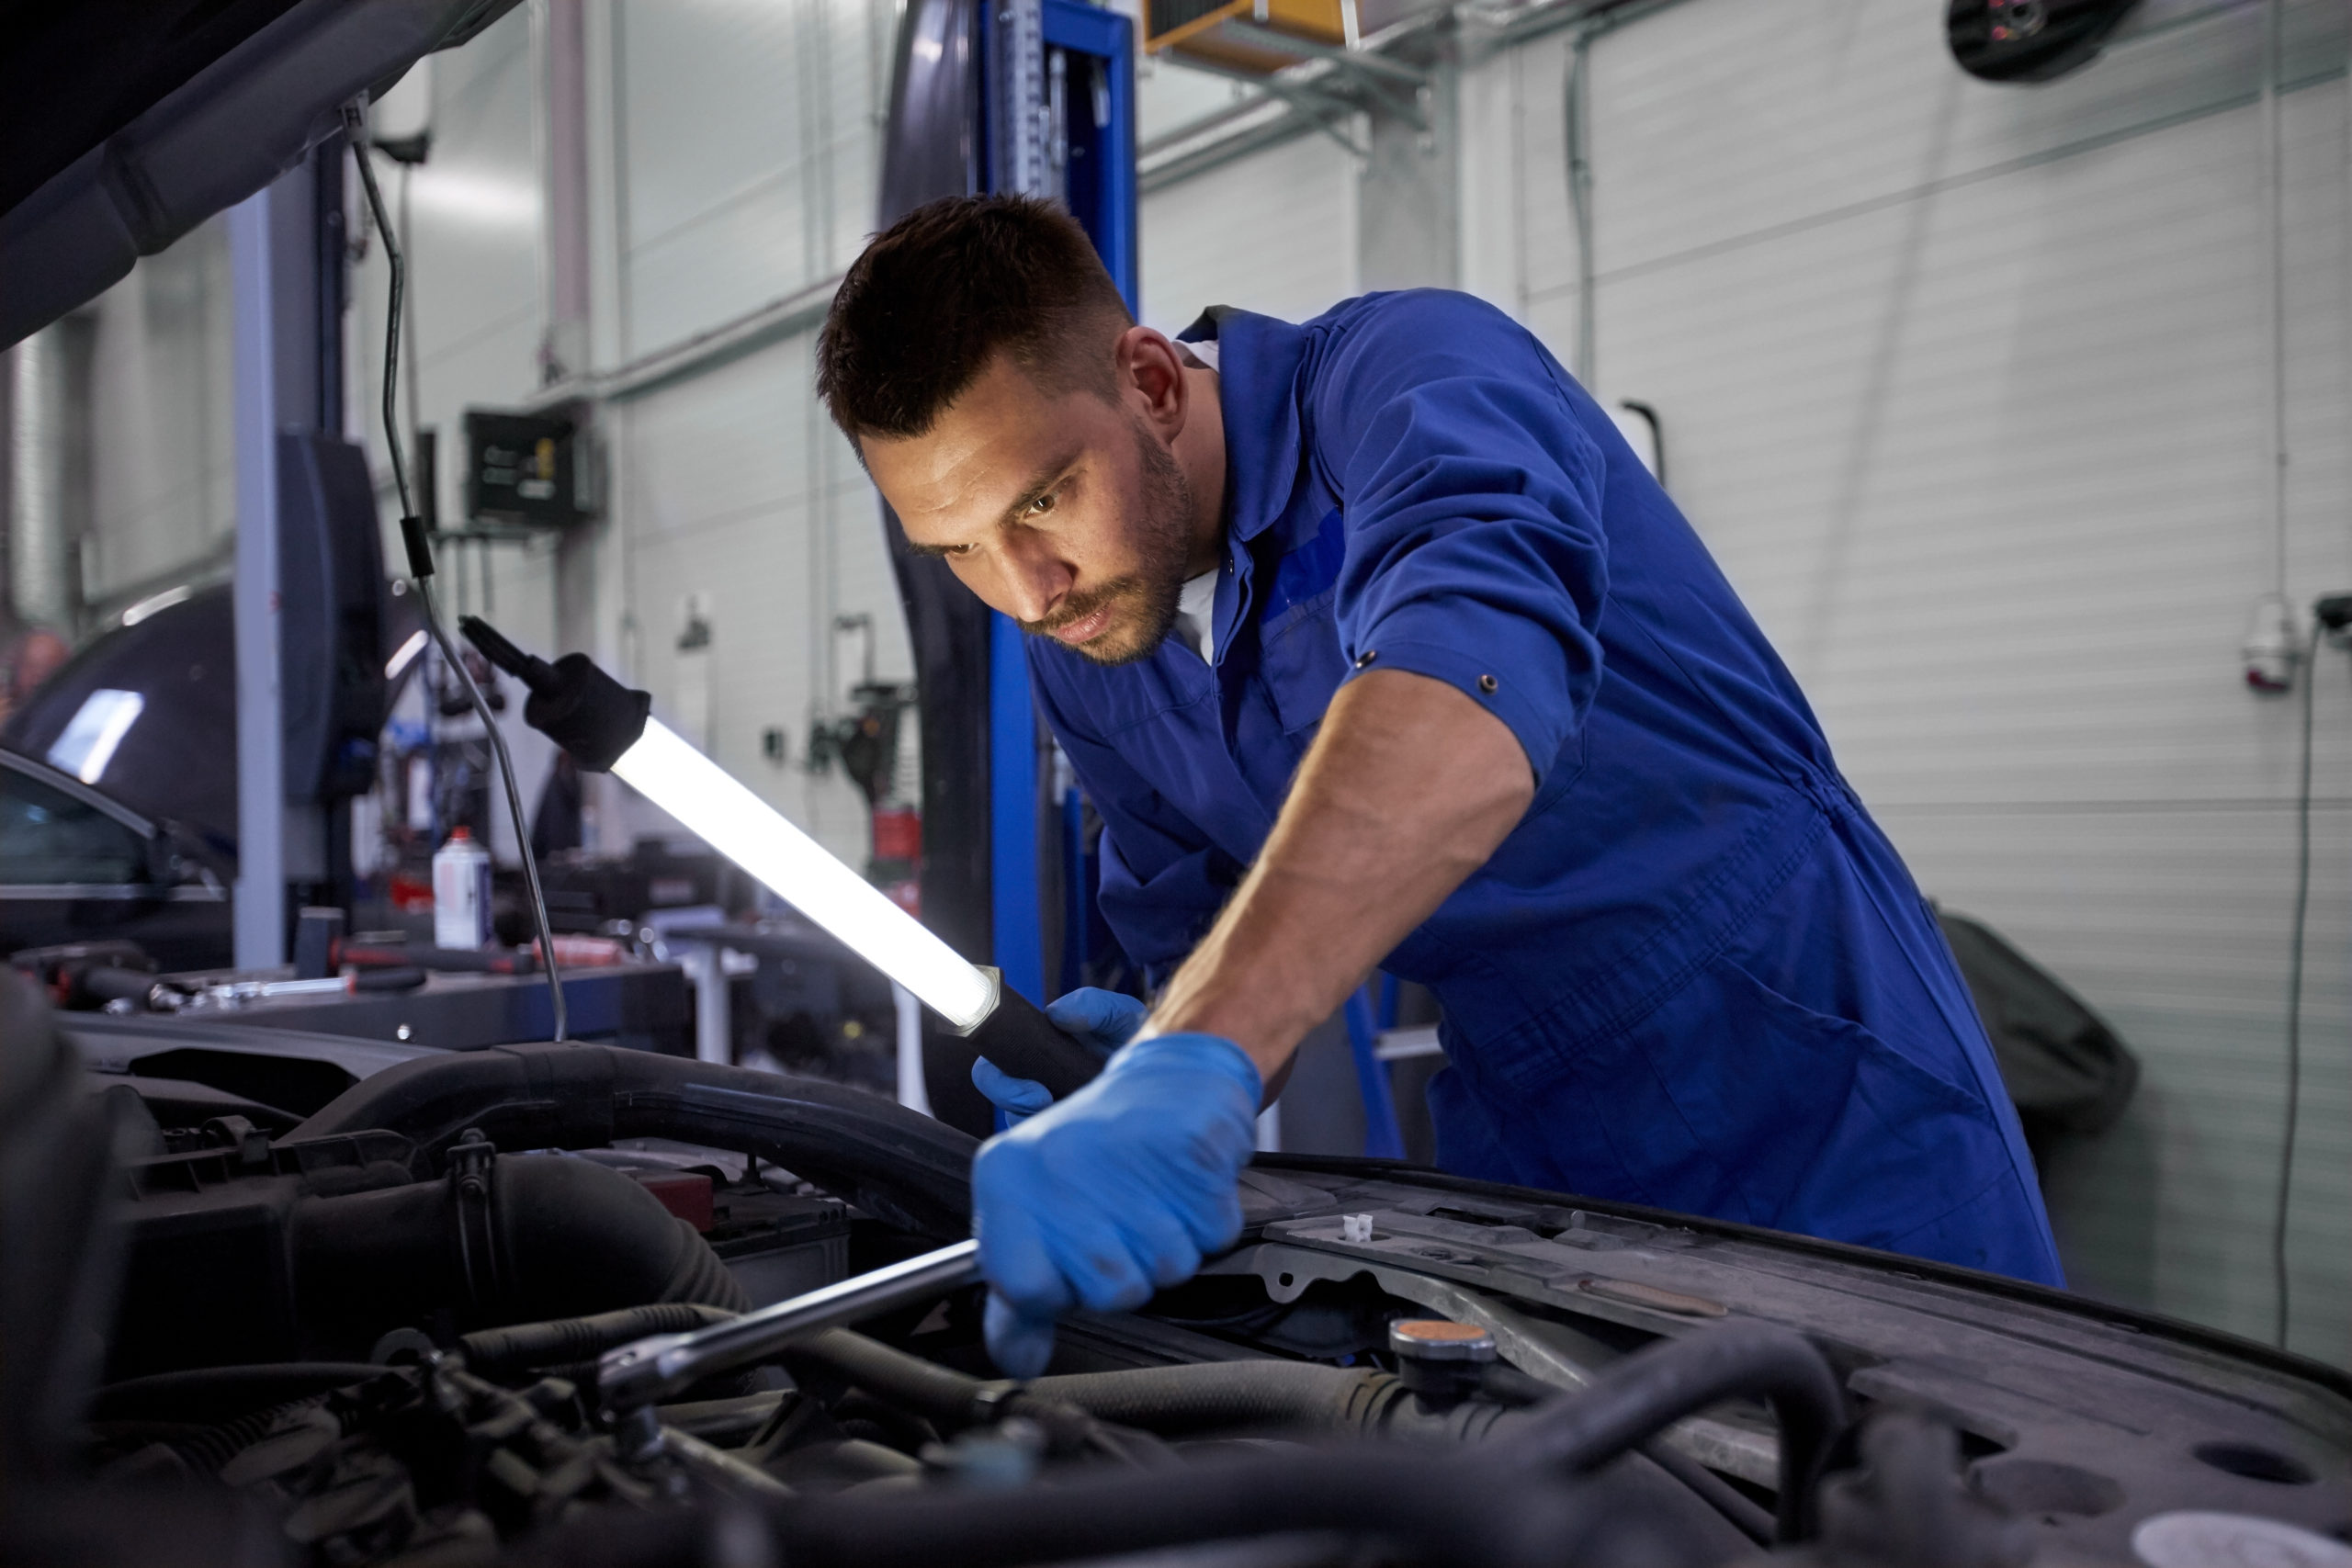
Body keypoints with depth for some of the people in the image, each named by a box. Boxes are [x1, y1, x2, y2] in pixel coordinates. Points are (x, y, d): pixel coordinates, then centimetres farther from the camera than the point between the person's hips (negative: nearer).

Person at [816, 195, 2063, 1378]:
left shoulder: (1411, 375, -23)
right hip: (1527, 1161, 6)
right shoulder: (1081, 650, 0)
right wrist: (1149, 1065, -14)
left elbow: (1477, 671, -45)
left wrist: (1200, 1061, -55)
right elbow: (1196, 933, 10)